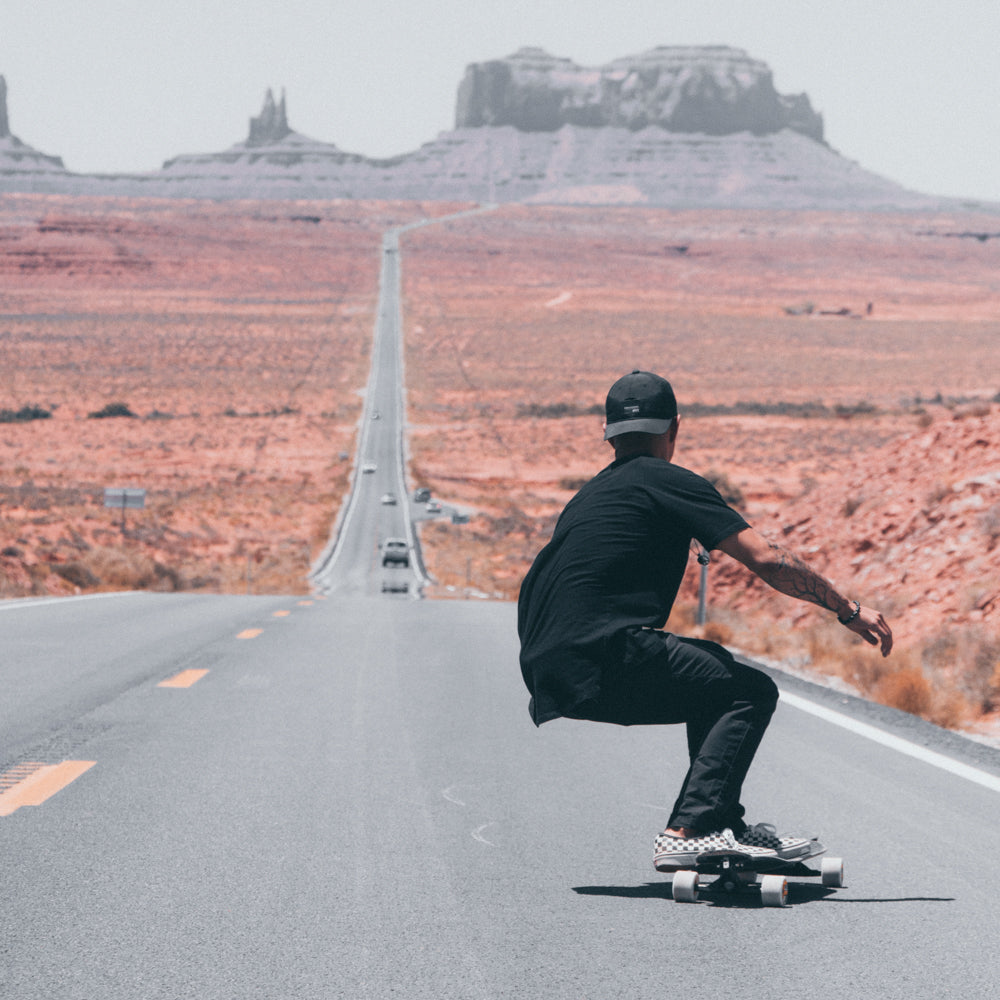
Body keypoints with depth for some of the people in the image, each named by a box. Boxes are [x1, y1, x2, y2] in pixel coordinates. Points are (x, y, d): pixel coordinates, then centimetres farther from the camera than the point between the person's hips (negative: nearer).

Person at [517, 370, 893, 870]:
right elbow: (766, 558, -5)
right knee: (751, 692, -5)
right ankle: (689, 833, -19)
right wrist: (849, 610, 3)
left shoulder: (590, 494, 26)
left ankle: (725, 822, 22)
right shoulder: (668, 481, 2)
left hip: (546, 674, 9)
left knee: (712, 666, 25)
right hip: (600, 661, -9)